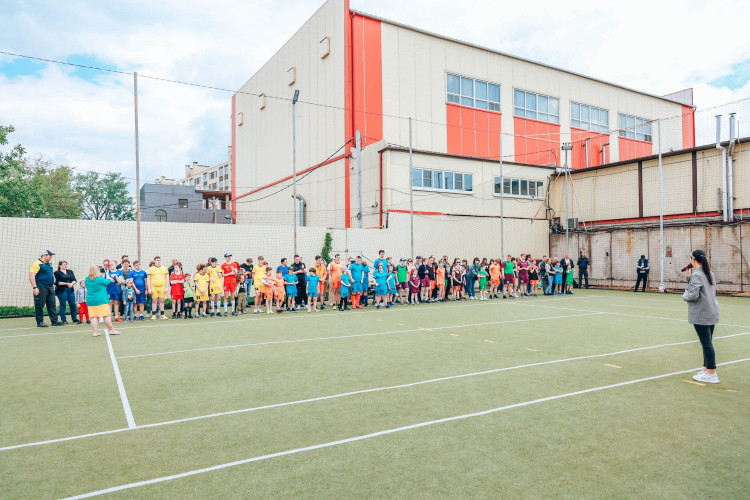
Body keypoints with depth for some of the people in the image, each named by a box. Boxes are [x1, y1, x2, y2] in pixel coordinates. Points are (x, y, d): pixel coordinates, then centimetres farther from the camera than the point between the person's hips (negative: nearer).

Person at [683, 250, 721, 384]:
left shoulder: (696, 275, -15)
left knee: (706, 342, -5)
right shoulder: (711, 274, 13)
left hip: (701, 314, -9)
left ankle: (711, 374, -1)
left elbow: (693, 295, -21)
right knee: (708, 342, 15)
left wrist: (685, 296, 0)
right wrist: (689, 277, 12)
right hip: (712, 313, 9)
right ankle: (707, 369, 23)